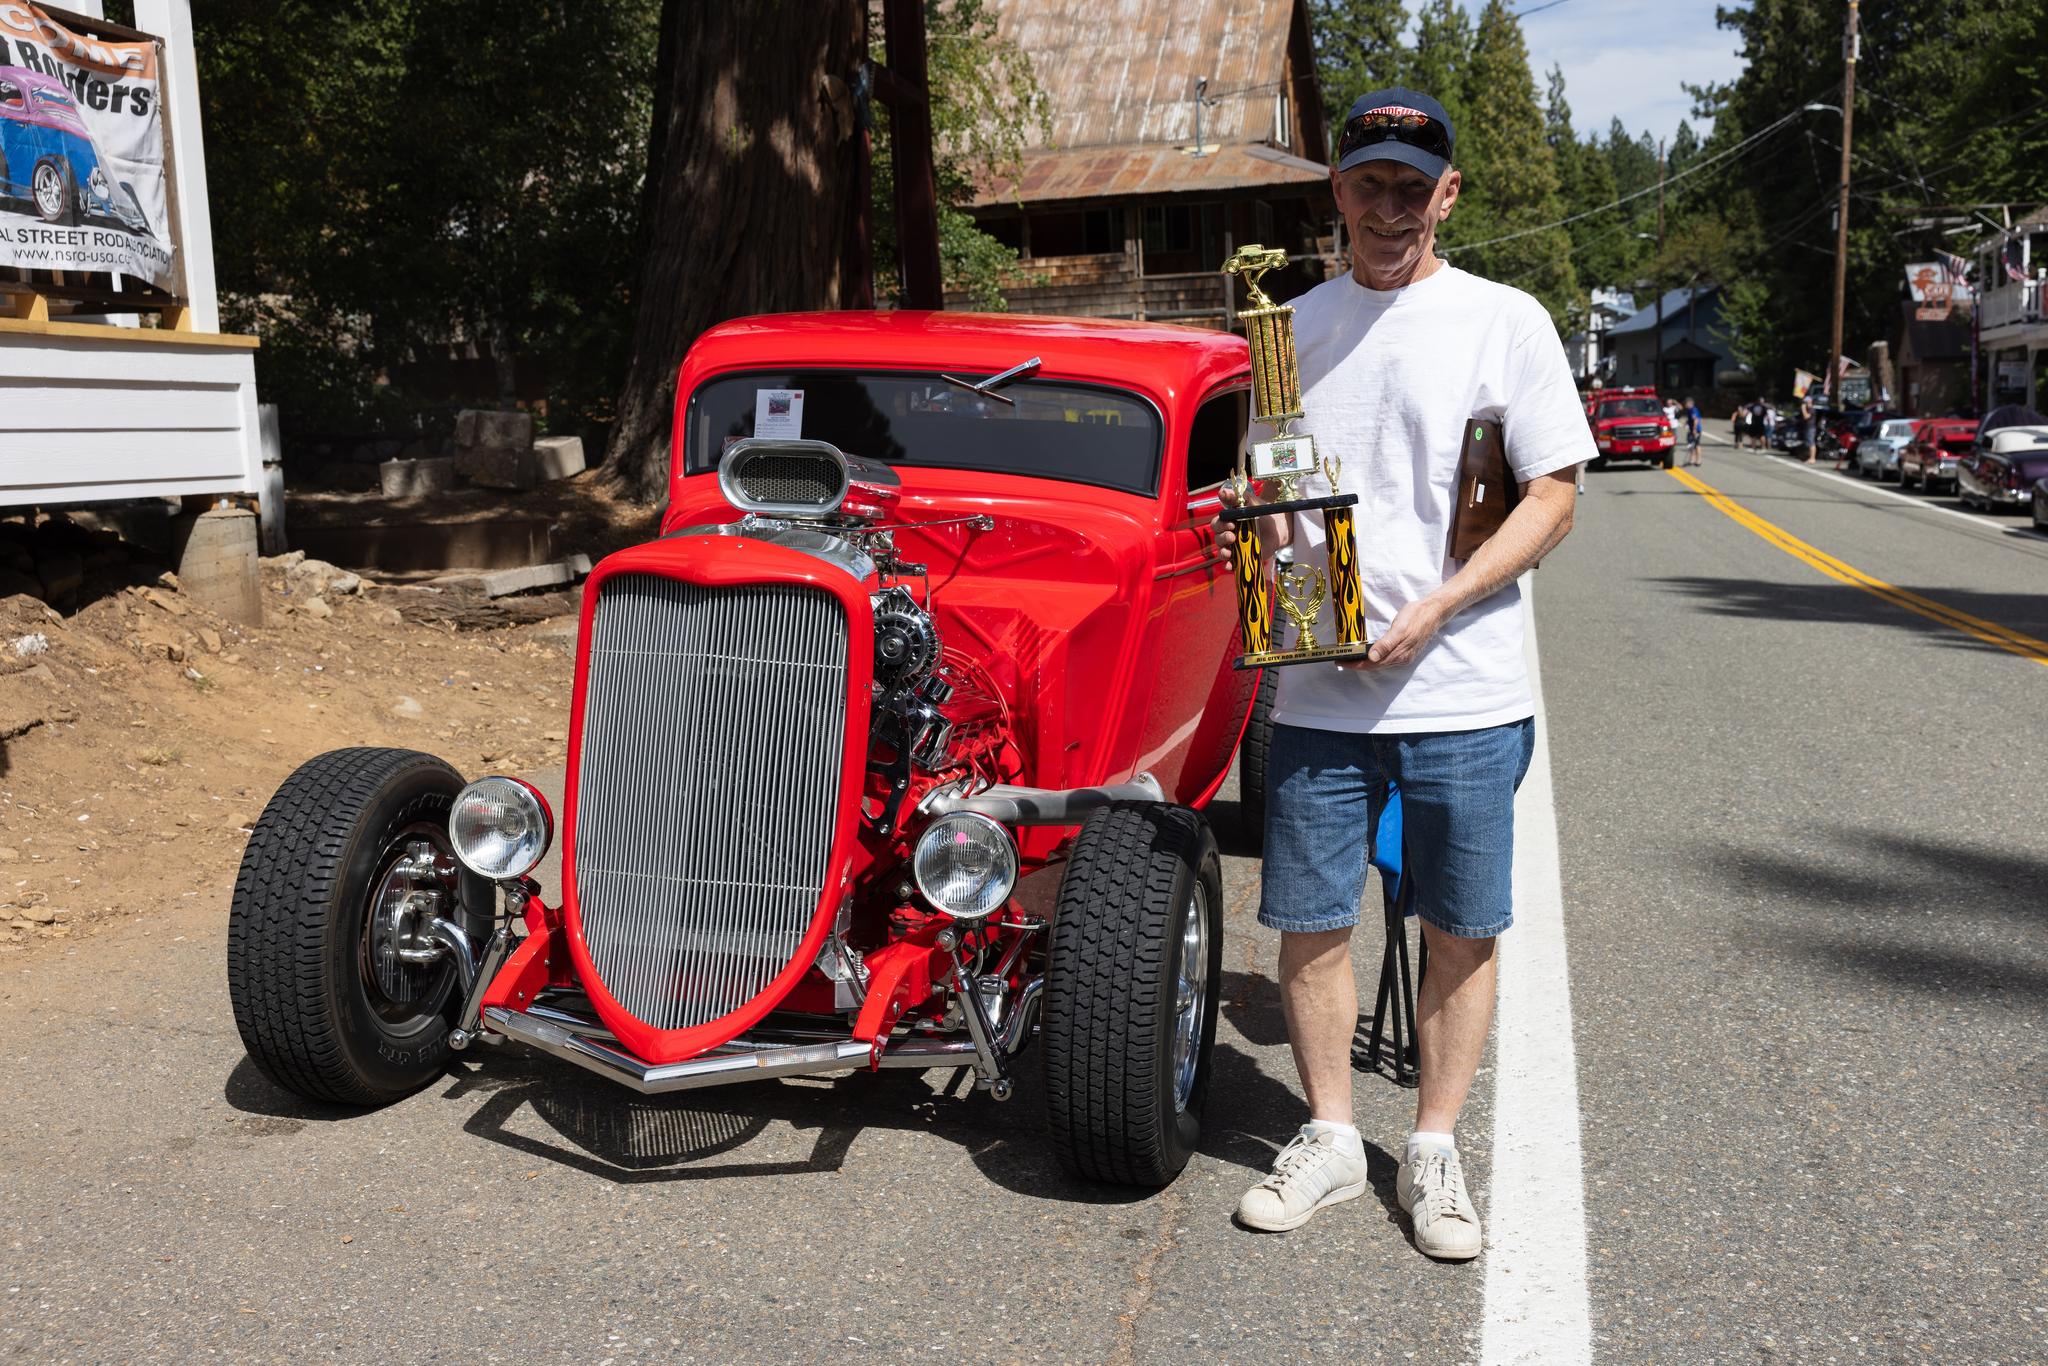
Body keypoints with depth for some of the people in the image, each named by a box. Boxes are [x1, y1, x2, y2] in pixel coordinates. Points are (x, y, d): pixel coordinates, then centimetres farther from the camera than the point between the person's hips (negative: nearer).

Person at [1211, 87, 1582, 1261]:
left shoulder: (1504, 320, -1)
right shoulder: (1296, 325, 10)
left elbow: (1553, 500, -3)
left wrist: (1432, 611, -14)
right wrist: (1257, 528, -5)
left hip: (1463, 692, -3)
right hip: (1318, 690, 3)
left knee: (1464, 932, 7)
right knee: (1309, 923, 8)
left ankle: (1436, 1151, 24)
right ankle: (1332, 1141, 26)